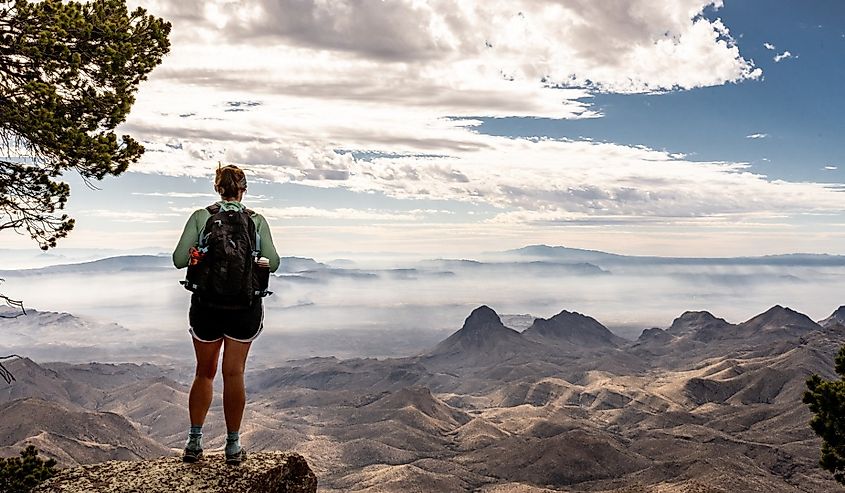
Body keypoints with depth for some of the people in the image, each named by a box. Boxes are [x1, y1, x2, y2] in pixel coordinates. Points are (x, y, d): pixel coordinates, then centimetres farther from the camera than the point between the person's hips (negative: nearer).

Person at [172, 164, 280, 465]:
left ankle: (194, 442, 18)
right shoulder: (257, 221, -3)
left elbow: (179, 259, -6)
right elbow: (273, 263, -2)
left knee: (204, 373, 16)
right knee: (234, 373, 8)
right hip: (245, 306, 0)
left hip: (206, 304, 0)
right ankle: (233, 445, 14)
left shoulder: (200, 217, -3)